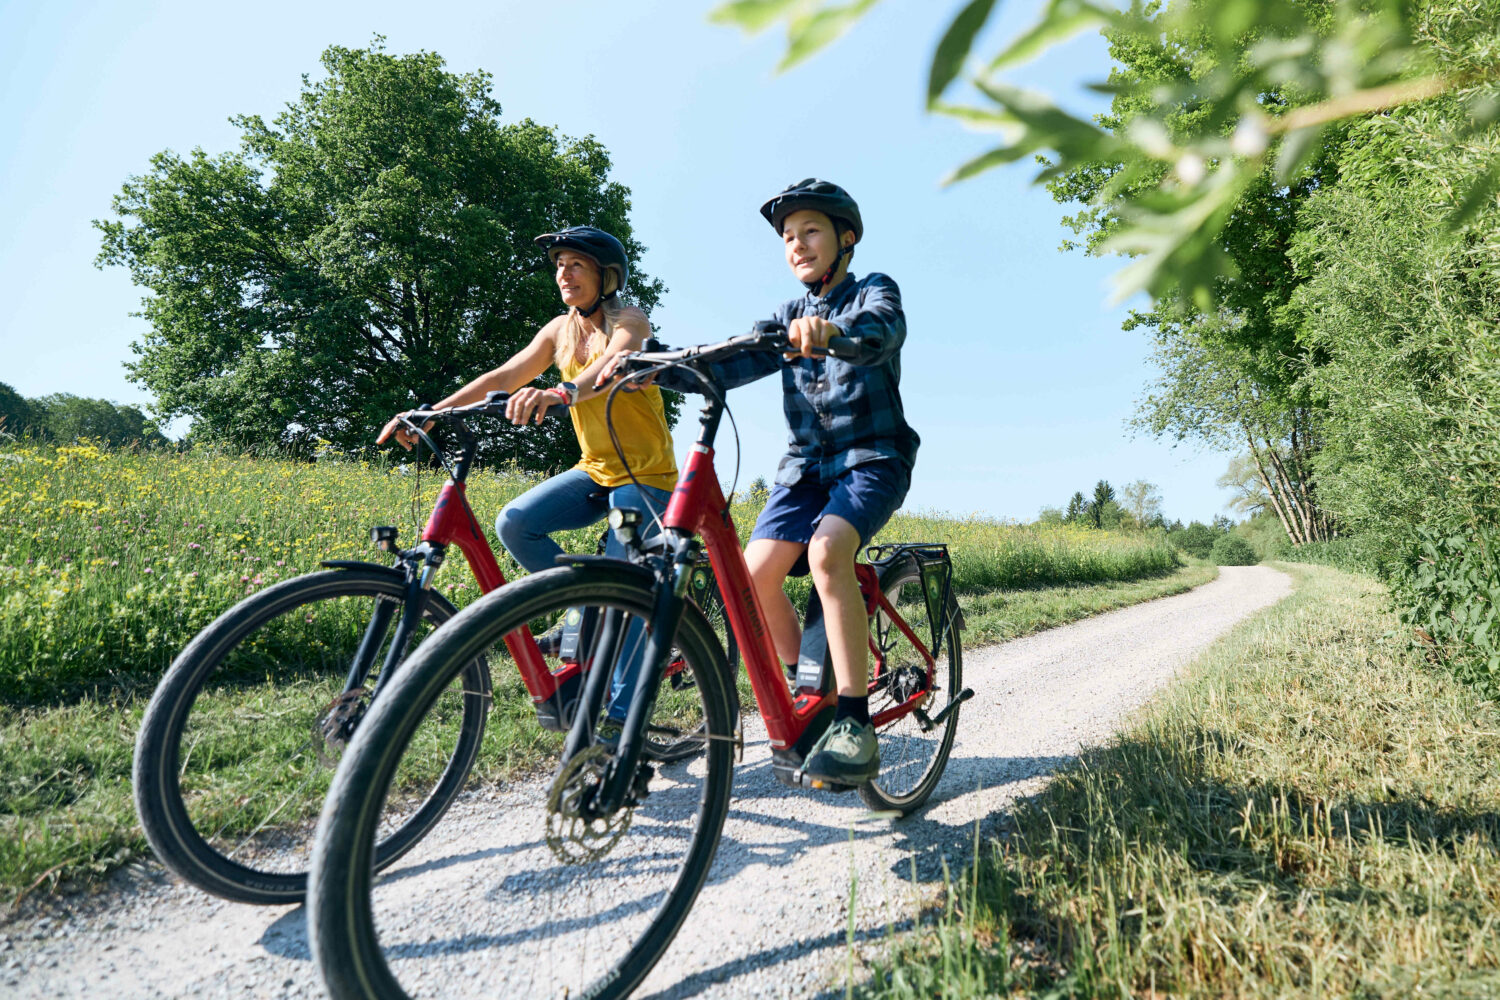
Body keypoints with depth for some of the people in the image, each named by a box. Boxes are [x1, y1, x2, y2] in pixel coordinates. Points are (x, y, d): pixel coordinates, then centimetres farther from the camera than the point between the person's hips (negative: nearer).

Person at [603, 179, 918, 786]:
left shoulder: (874, 292, 2)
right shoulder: (790, 319, 16)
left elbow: (884, 328, -25)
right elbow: (728, 365, 1)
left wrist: (834, 330, -49)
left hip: (872, 457, -5)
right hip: (808, 462, 5)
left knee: (827, 549, -33)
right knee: (756, 572, -14)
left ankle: (855, 723, -27)